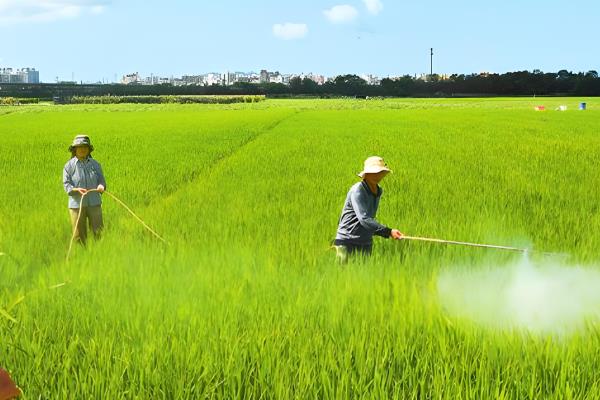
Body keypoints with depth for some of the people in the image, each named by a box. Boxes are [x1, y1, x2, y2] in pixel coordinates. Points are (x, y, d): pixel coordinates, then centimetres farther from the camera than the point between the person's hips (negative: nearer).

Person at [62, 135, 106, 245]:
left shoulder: (95, 164, 9)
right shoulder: (69, 166, 0)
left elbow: (102, 180, 10)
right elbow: (66, 185, -4)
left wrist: (101, 186, -14)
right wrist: (77, 189, -23)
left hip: (94, 203, 2)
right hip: (77, 204, -2)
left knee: (98, 231, -3)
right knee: (79, 236, 2)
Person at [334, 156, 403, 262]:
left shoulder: (379, 192, 11)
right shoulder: (357, 190, -15)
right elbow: (364, 219, -25)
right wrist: (388, 231, -30)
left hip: (366, 244, 7)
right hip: (347, 242, -7)